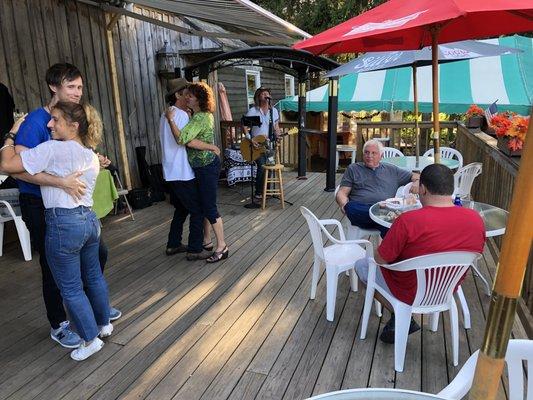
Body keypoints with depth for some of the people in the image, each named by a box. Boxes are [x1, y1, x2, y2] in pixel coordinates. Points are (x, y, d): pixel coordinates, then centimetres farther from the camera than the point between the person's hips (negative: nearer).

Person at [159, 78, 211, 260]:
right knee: (198, 210, -1)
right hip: (183, 172, -10)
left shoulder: (166, 114, 14)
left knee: (181, 209, 20)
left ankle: (173, 245, 28)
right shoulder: (181, 115, -15)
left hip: (172, 172, 10)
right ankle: (195, 250, 5)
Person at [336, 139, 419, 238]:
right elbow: (341, 193, 15)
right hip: (360, 211, 0)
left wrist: (417, 182, 4)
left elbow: (416, 177, 30)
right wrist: (344, 205, -9)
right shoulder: (353, 169, 23)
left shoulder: (392, 170, 27)